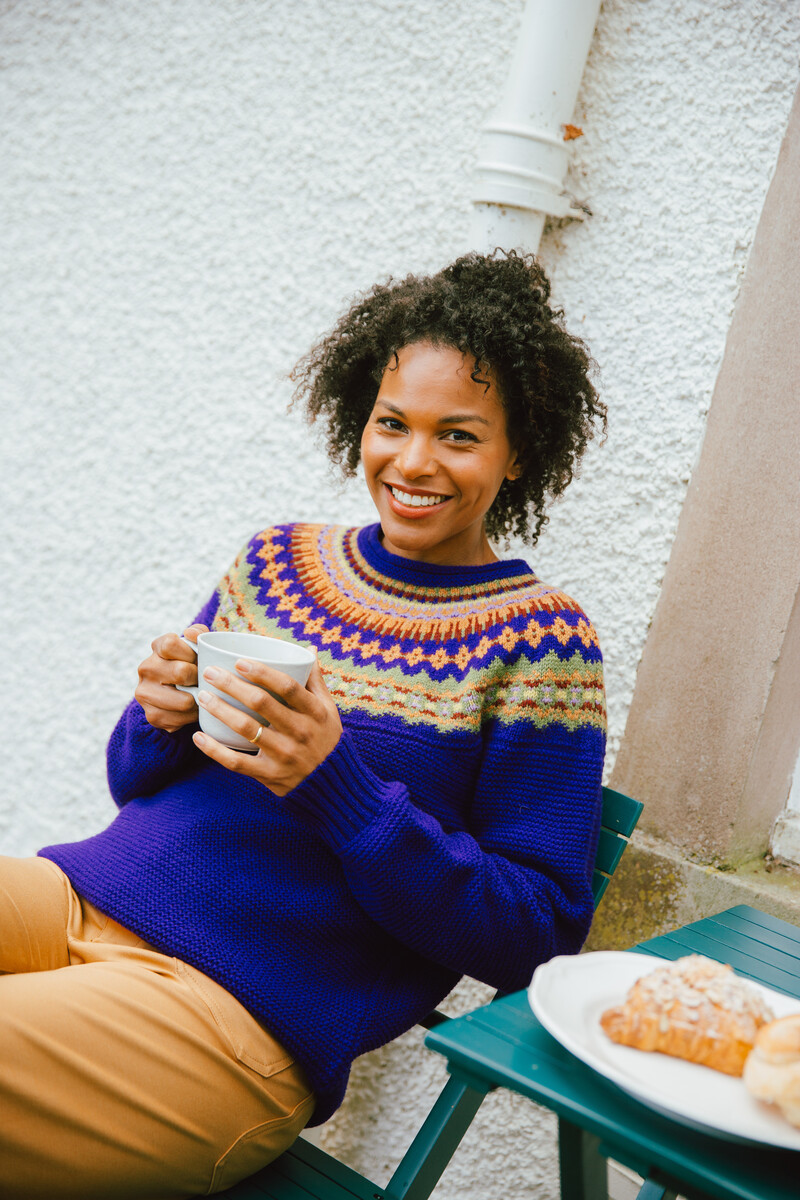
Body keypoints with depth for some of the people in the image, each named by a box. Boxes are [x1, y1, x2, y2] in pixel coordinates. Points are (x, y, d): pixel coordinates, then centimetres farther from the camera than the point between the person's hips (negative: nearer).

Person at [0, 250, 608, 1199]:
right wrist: (161, 720, -6)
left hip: (241, 1013, -5)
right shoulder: (278, 563, 12)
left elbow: (535, 934, -7)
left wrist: (337, 785, -19)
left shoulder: (539, 640, -3)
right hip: (81, 895, 6)